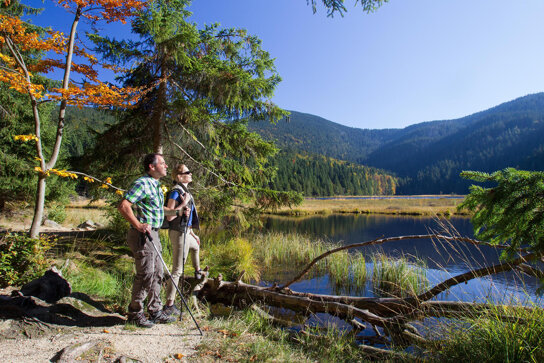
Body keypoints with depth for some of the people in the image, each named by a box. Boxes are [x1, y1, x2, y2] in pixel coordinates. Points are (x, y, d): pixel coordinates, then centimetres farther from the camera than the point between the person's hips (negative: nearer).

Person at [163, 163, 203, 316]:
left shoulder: (185, 191, 11)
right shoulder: (175, 192, -17)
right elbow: (169, 216, -23)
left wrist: (192, 233, 23)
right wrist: (184, 204, -22)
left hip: (185, 232, 10)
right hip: (178, 233, -10)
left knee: (196, 246, 36)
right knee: (177, 270, -4)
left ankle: (198, 272, 61)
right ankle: (169, 305, 4)